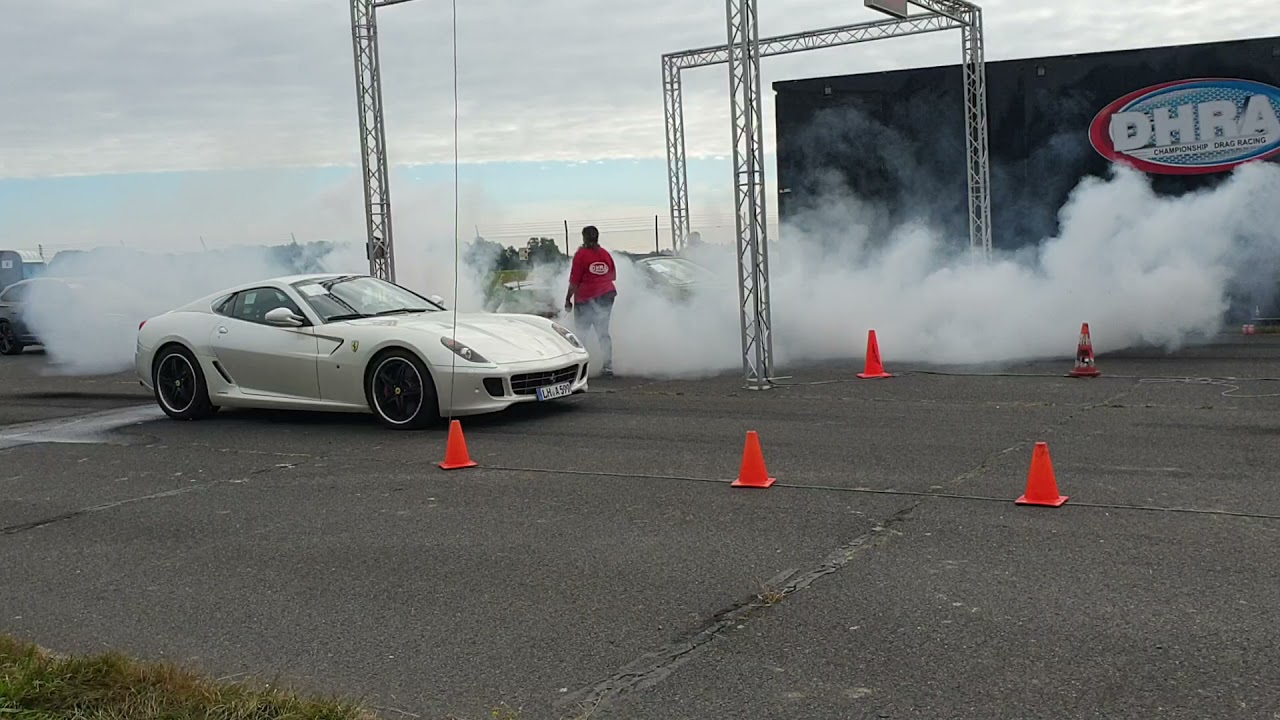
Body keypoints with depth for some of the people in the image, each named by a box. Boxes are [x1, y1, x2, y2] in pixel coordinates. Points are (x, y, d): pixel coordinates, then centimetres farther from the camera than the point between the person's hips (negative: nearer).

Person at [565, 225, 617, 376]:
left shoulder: (581, 254, -11)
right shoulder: (605, 254, 5)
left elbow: (574, 281, -13)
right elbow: (613, 276, 13)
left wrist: (568, 299, -7)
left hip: (586, 298, -5)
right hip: (607, 295, 5)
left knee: (580, 332, 5)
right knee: (603, 332, 11)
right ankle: (607, 365, 8)